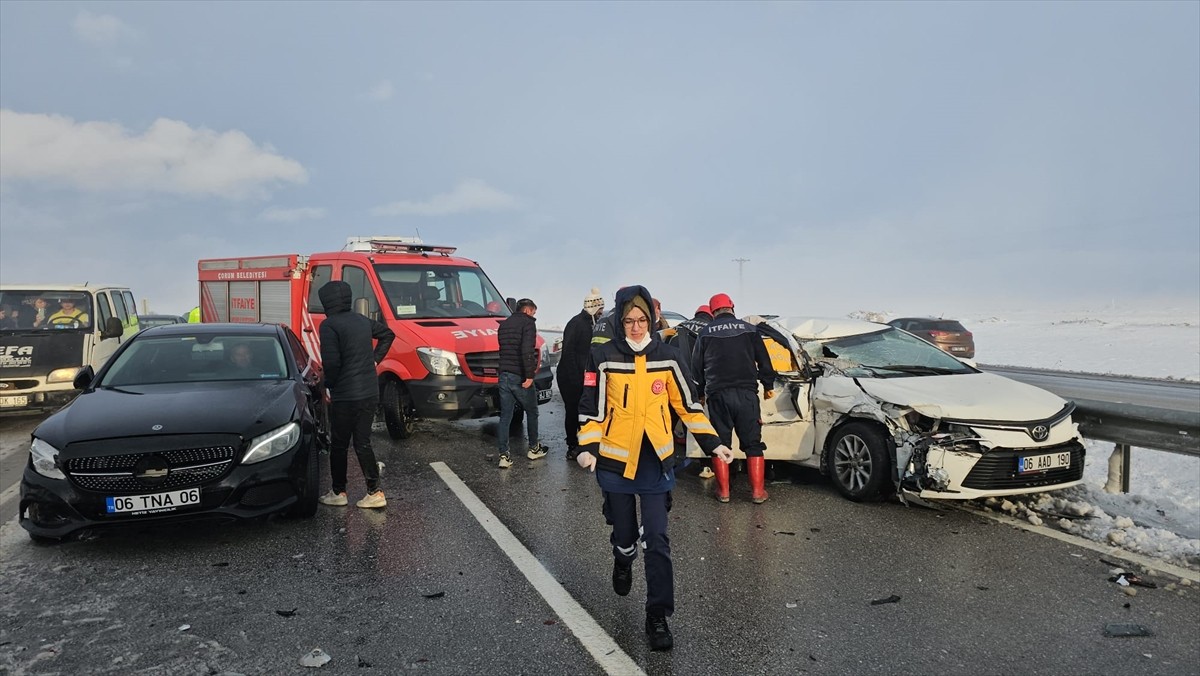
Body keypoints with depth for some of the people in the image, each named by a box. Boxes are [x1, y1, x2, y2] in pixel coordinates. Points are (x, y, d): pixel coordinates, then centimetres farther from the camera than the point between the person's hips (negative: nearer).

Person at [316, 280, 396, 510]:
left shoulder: (329, 325, -13)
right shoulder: (362, 320, 10)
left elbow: (331, 362, -20)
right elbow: (388, 334, 25)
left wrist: (329, 385, -4)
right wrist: (375, 359, 21)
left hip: (345, 396, -7)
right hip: (370, 393, 7)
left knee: (339, 445, 8)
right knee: (363, 443, 11)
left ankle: (338, 492, 18)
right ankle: (374, 493, 8)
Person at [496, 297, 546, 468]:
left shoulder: (504, 324, 15)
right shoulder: (528, 323, -9)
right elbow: (527, 350, -22)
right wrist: (529, 375, -20)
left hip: (504, 375, 6)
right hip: (520, 377, -6)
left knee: (505, 417, 6)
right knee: (532, 413, 14)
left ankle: (504, 455, 1)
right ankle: (533, 449, 25)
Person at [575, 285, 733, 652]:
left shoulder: (668, 357, -1)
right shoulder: (603, 357, -5)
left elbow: (688, 404, 5)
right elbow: (591, 407, -2)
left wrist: (712, 443, 0)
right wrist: (588, 448, -13)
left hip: (656, 461, 0)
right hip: (615, 460, 0)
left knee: (657, 540, -2)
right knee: (623, 531, 14)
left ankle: (658, 616, 8)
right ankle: (623, 561, 50)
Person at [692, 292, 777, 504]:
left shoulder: (706, 332, 6)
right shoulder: (749, 329, 6)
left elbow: (697, 366, 12)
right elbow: (764, 360, 9)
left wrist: (700, 393, 23)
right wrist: (768, 385, 21)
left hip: (718, 394, 0)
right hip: (746, 393, 0)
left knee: (720, 443, 9)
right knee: (753, 443, 7)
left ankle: (723, 491, 11)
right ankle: (758, 491, 6)